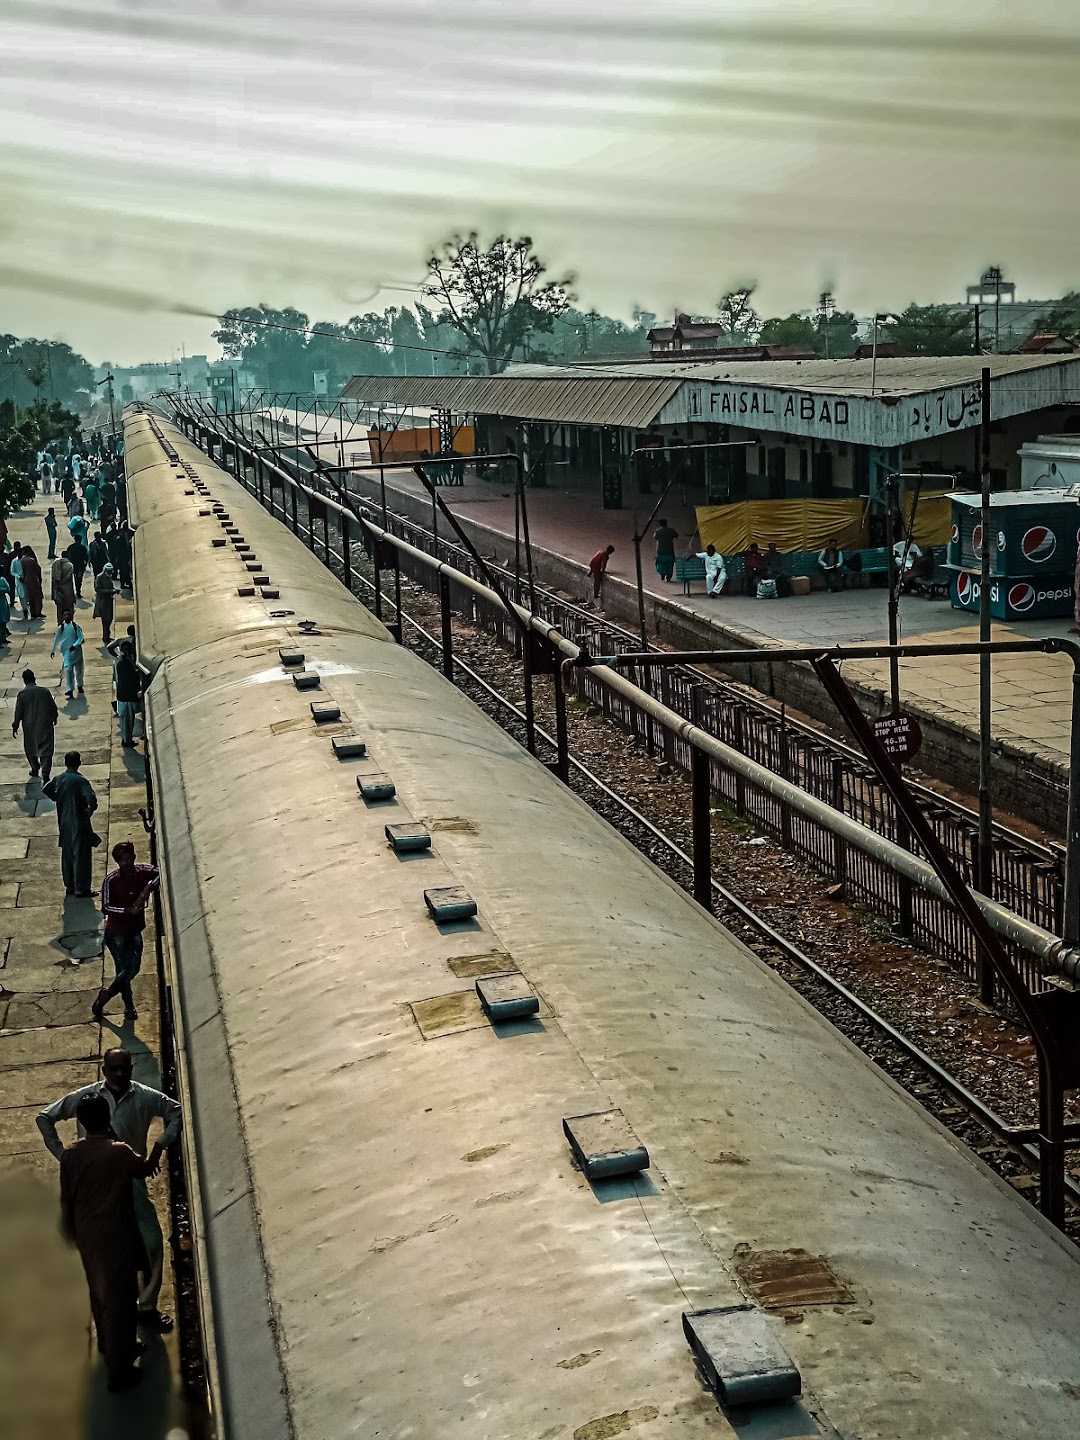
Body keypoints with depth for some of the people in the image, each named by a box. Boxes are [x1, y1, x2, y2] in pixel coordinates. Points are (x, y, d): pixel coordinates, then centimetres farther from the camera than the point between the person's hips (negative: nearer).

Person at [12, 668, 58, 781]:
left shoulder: (22, 694, -10)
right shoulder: (45, 691, -5)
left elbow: (18, 712, -6)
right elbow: (54, 708, 3)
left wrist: (15, 726, 6)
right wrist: (54, 718, 21)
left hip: (29, 726, 0)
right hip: (45, 725, 0)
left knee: (30, 748, 21)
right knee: (46, 749, 2)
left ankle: (35, 768, 32)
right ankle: (45, 772, -9)